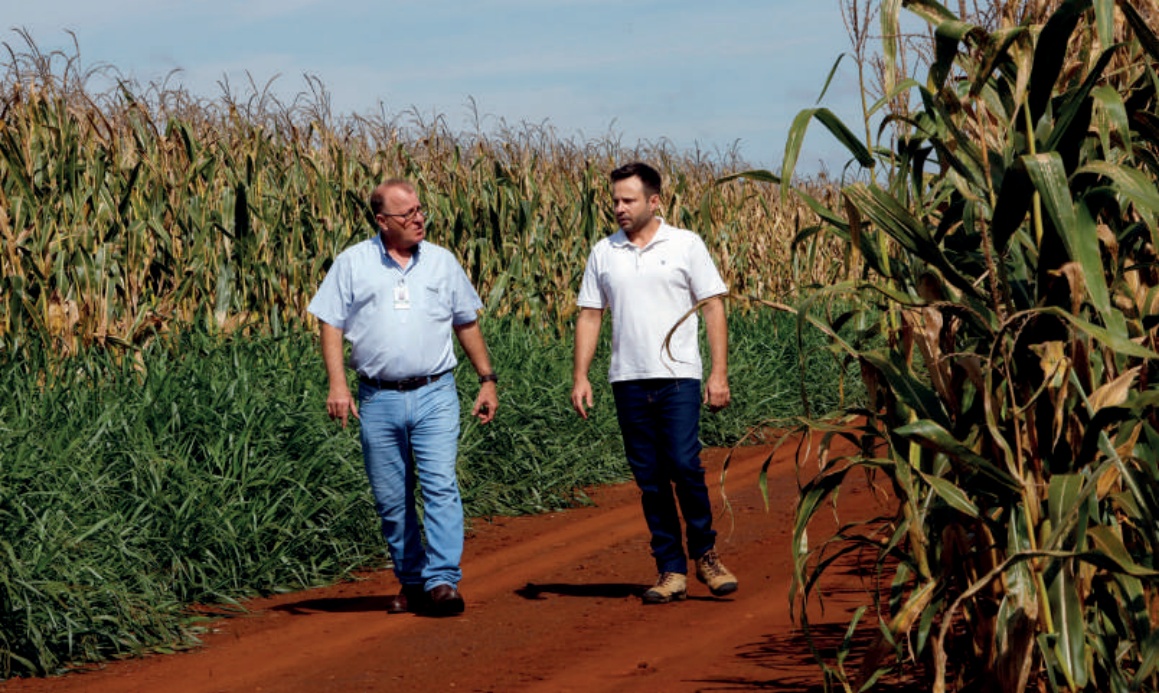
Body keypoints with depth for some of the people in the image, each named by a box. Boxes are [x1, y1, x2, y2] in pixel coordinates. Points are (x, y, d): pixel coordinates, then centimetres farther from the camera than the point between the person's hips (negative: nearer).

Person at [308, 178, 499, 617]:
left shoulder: (442, 262, 10)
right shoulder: (353, 263, 4)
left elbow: (467, 324, 18)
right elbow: (331, 325, 3)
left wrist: (487, 380, 15)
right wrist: (337, 384, -9)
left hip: (434, 395, 0)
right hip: (378, 399, 0)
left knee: (440, 486, -13)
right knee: (391, 499, 5)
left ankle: (442, 581, -16)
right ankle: (411, 582, 17)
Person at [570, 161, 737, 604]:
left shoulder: (686, 245, 2)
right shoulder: (603, 253, 10)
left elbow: (713, 308, 1)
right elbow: (589, 316, 12)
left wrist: (719, 373, -6)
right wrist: (580, 376, 3)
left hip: (677, 376, -3)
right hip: (629, 380, 3)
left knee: (685, 466, -13)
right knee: (650, 480, 3)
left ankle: (704, 555, 6)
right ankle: (671, 571, 8)